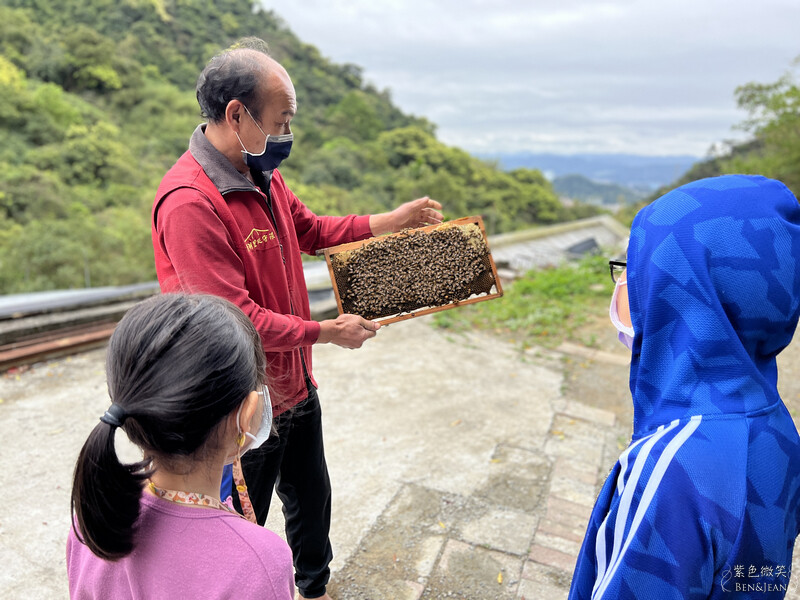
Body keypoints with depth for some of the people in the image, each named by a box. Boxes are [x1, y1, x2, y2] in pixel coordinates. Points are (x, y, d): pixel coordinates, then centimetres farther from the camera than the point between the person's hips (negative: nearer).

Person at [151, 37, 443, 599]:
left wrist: (394, 220, 6)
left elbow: (312, 229, 15)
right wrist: (327, 332, -19)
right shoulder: (189, 202, -28)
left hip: (296, 385, 9)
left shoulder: (264, 174, 0)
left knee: (312, 499, 28)